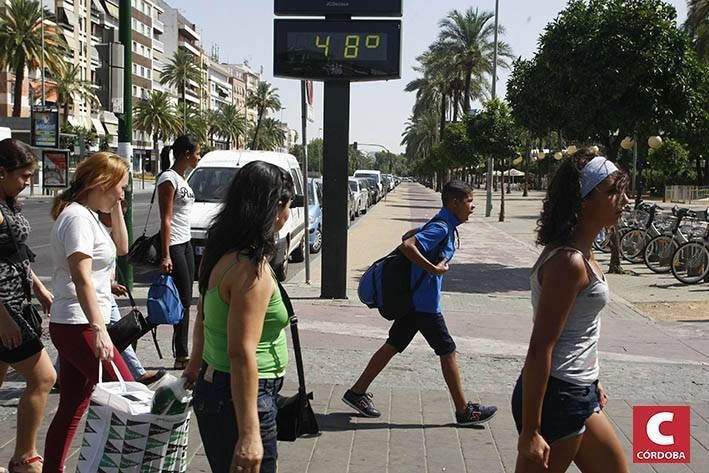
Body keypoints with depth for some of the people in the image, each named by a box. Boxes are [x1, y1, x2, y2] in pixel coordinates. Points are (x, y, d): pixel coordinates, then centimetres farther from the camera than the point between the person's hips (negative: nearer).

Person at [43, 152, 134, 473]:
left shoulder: (87, 215, 13)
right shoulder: (77, 217, -16)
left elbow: (120, 247, 24)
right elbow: (81, 278, -25)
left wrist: (115, 207, 12)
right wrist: (99, 329, -31)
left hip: (72, 327, 10)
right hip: (79, 327, -10)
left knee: (72, 408, 14)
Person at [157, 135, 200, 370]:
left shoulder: (182, 178, 15)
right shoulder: (168, 179, -12)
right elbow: (165, 220, -17)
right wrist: (165, 256, -21)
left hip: (186, 243, 9)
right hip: (173, 244, -9)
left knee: (186, 301, 7)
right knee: (183, 301, -6)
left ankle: (182, 355, 11)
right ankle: (181, 356, 0)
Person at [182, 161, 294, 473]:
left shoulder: (221, 253, 4)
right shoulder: (253, 271, -23)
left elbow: (203, 318, 16)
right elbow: (241, 353, -26)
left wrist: (196, 364, 30)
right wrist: (249, 434, -25)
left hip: (212, 387, 9)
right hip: (241, 400, -9)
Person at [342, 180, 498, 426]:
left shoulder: (443, 225, 12)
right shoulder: (442, 228, -18)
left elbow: (408, 236, 24)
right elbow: (406, 245, -30)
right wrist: (433, 268, -26)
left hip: (413, 299, 10)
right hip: (424, 303, -10)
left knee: (393, 345, 13)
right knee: (447, 351, 1)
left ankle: (357, 392, 20)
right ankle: (464, 411, 12)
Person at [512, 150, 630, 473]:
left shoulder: (581, 254, 8)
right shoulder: (569, 263, -22)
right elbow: (540, 348, -24)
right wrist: (530, 432, -23)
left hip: (577, 395, 10)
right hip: (554, 398, -10)